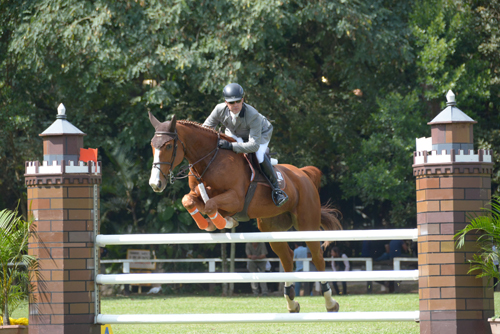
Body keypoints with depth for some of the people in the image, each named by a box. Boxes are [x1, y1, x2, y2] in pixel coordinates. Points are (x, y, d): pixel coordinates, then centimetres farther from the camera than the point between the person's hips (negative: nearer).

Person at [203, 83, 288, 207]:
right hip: (235, 134, 5)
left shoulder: (253, 116, -44)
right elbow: (206, 128, -14)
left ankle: (276, 188, -18)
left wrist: (231, 146, -57)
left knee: (259, 155, -32)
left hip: (261, 133, -5)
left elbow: (254, 145, -48)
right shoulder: (220, 110, -32)